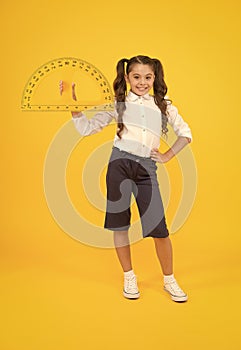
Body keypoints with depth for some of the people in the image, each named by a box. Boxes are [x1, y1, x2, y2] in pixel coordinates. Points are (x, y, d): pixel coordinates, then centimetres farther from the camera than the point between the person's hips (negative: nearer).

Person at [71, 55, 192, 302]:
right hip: (119, 163, 0)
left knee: (159, 228, -2)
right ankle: (129, 278, 25)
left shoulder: (164, 106, 12)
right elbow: (86, 128, 5)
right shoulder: (118, 104, 8)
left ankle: (169, 280, 19)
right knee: (119, 223, 6)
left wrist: (168, 155, 9)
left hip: (146, 168, 0)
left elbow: (185, 133, 19)